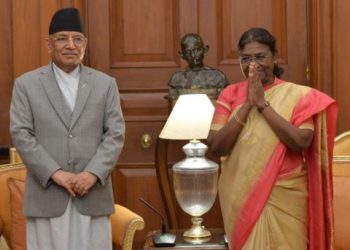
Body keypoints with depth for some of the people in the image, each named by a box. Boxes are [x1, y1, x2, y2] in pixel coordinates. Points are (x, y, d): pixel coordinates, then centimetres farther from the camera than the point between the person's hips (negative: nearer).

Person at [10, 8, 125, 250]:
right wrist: (55, 173, -13)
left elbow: (116, 134, 2)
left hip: (93, 195, 1)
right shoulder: (26, 84, 5)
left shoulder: (106, 84, 9)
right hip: (47, 196, -1)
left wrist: (93, 173, -12)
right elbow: (21, 135, -2)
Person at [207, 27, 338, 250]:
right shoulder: (230, 95, 2)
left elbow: (302, 142, -17)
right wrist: (247, 106, -14)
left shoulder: (298, 95, -3)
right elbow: (216, 147, -7)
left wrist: (263, 104, -16)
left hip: (285, 197, -2)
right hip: (241, 197, 2)